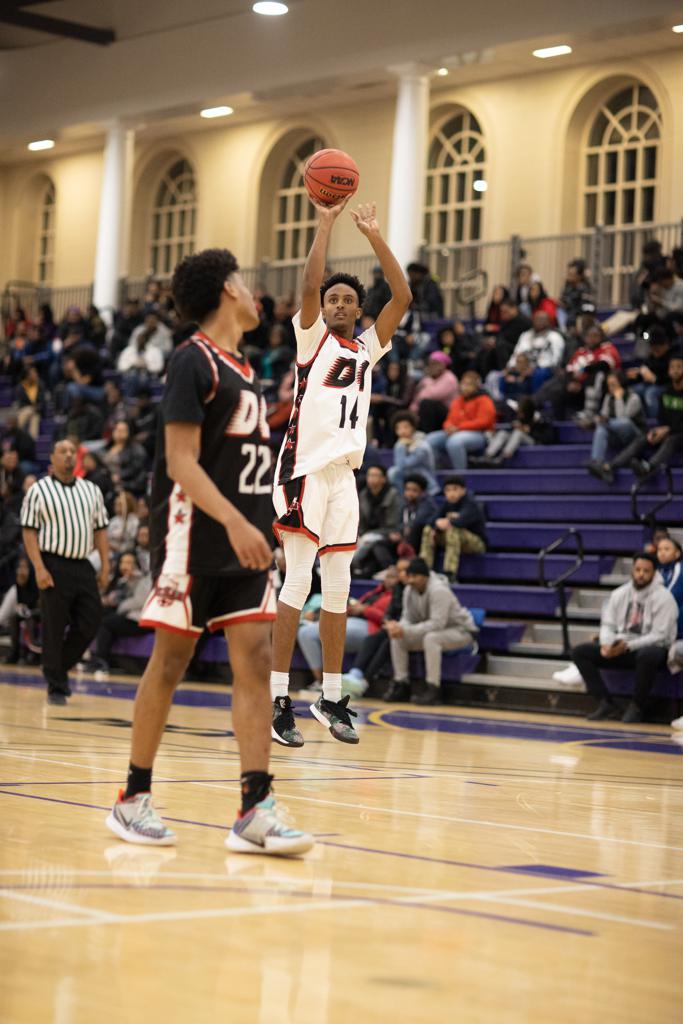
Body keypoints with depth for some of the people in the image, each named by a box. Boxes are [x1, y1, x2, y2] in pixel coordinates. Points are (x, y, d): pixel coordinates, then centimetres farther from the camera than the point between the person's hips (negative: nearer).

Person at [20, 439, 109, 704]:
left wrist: (105, 566, 6)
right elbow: (29, 531, -4)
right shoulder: (38, 491, -1)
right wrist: (39, 568, -13)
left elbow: (100, 530, 15)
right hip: (54, 566, -5)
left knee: (89, 623, 1)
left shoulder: (91, 490, 13)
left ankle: (61, 666, 23)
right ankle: (56, 687, 7)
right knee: (54, 629, -2)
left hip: (83, 566, 5)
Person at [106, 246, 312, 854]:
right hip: (194, 537, -8)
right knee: (171, 661, 0)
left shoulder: (243, 368, 16)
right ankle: (134, 799, 13)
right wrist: (234, 522, -26)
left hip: (245, 541, 8)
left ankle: (256, 810, -4)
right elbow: (180, 462, -16)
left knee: (256, 660, -2)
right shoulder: (194, 360, -9)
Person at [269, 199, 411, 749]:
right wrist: (326, 222, -10)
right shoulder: (312, 337, 5)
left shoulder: (367, 347, 17)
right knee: (298, 583, -9)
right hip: (305, 469, -5)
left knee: (338, 589, 8)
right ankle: (279, 698, -8)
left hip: (344, 474, 5)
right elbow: (310, 283, -12)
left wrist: (375, 236, 3)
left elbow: (403, 297, 7)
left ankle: (332, 698, 14)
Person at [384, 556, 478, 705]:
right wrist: (398, 627, -25)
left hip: (462, 631, -8)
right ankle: (401, 686, -2)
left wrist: (405, 630, -39)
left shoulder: (439, 590, -29)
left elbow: (437, 623, -35)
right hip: (432, 630, 8)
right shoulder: (409, 590, -5)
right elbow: (408, 618, 0)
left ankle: (432, 690, -32)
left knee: (431, 638, -38)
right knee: (397, 638, -8)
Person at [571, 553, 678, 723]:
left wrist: (629, 645, -23)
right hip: (620, 647, 6)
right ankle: (605, 703, -12)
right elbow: (608, 624, 8)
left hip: (652, 649, -6)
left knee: (647, 656, -43)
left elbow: (659, 635, -16)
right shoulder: (619, 594, 7)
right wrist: (607, 643, -16)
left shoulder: (663, 598, -11)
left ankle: (636, 707, -20)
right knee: (580, 652, -11)